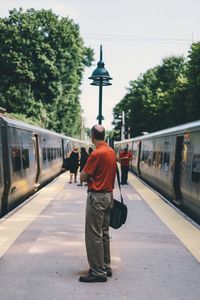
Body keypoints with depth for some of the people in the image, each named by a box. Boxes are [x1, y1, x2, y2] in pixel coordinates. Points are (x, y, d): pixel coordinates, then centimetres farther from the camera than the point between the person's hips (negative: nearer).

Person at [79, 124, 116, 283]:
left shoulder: (97, 154, -18)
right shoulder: (112, 151, 8)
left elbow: (83, 176, -15)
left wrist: (88, 176, 4)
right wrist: (94, 176, 3)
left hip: (97, 197, -9)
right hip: (108, 195, 9)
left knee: (94, 235, -1)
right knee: (104, 233, 17)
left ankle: (98, 272, 6)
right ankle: (106, 267, 26)